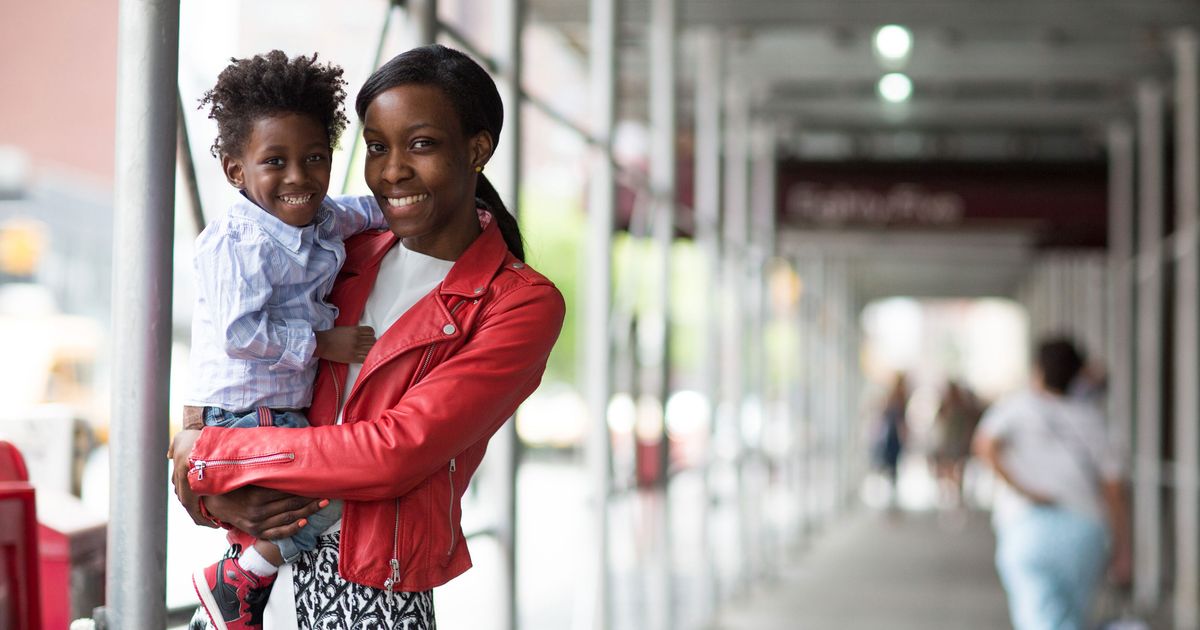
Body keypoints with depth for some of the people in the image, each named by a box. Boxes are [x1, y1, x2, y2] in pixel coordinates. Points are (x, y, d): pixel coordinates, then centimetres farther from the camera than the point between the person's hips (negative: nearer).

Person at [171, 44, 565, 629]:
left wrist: (208, 456, -14)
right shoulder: (349, 257, 5)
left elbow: (394, 454, -19)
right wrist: (220, 496, -11)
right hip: (267, 570, 4)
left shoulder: (524, 305, -11)